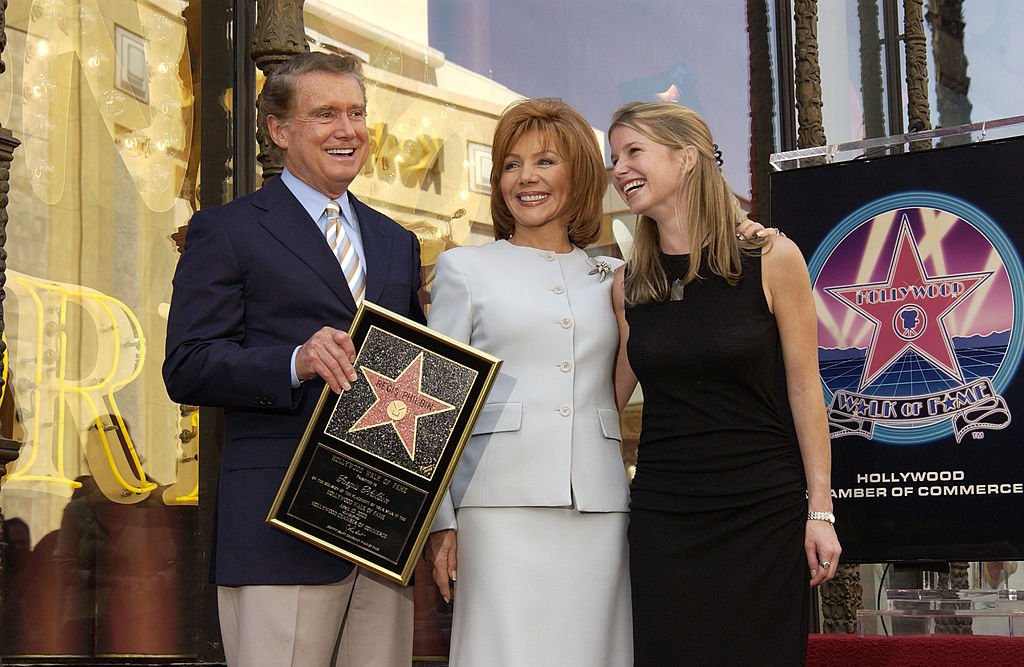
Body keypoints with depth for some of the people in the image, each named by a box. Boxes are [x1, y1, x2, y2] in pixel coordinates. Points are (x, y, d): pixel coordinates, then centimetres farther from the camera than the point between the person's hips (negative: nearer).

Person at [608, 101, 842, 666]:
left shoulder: (771, 259, -5)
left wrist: (820, 511, -6)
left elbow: (803, 388, -3)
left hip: (765, 512, -3)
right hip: (663, 515, 3)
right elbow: (612, 394, 9)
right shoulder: (628, 284, 5)